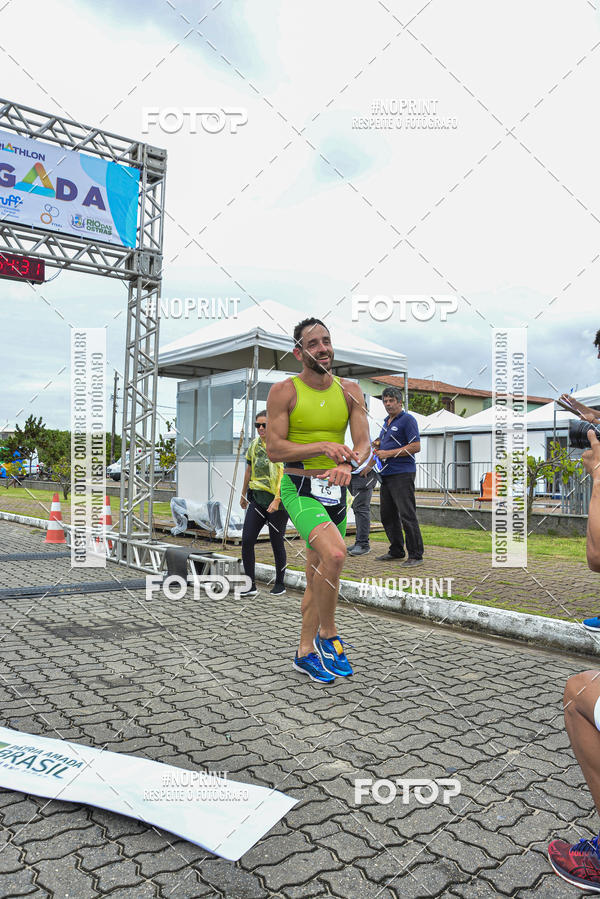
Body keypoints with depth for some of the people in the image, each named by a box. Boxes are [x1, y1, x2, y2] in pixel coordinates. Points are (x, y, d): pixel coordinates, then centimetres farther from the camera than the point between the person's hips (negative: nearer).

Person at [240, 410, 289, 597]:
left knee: (277, 543, 5)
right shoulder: (255, 444, 9)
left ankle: (280, 583, 24)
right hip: (257, 498, 6)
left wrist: (277, 500, -23)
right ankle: (250, 585, 6)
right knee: (247, 540, -3)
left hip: (277, 501, -5)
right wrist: (243, 495, 27)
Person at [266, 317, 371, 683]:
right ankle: (329, 635, -6)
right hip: (299, 489, -5)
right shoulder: (284, 391, -7)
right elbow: (274, 449, -12)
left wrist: (347, 464, -25)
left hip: (335, 492, 5)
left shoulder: (350, 390, 5)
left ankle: (305, 653, 30)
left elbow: (364, 444, -3)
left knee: (318, 576, 14)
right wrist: (323, 447, -23)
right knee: (334, 554, -27)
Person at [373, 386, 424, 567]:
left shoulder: (408, 420, -6)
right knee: (387, 515, 11)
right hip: (386, 474, 9)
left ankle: (416, 555, -3)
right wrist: (377, 445, 10)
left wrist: (388, 453, -15)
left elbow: (416, 447, -15)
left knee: (407, 515, -9)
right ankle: (396, 550, 22)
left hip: (402, 474, -9)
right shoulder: (387, 421, 20)